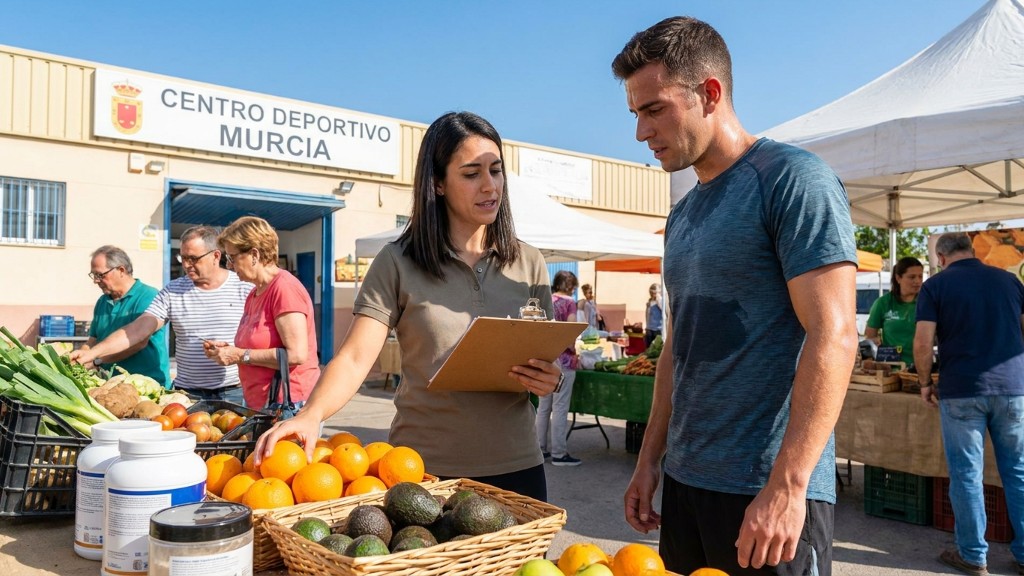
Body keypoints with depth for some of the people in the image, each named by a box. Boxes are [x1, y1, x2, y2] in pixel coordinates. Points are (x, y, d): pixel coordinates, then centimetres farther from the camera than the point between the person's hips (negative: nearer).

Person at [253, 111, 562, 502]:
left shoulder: (529, 263, 4)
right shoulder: (397, 263, -6)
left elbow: (549, 360, 9)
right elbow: (355, 357, -13)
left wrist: (550, 381, -14)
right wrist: (311, 414, -31)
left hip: (515, 468, 3)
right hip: (423, 468, -2)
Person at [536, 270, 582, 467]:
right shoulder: (569, 302, -8)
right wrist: (573, 353, 1)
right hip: (563, 358, -6)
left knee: (543, 406, 13)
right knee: (560, 407, -2)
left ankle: (541, 448, 20)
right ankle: (558, 453, 3)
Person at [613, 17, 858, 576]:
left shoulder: (792, 178, -10)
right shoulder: (682, 216, 12)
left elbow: (833, 336, -17)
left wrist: (787, 487, -21)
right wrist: (649, 460, 14)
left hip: (771, 491, -7)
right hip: (684, 482, 7)